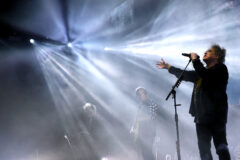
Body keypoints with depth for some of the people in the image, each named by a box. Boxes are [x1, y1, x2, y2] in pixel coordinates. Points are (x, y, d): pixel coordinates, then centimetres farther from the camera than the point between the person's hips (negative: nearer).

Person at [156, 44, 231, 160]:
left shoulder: (220, 68, -1)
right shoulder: (203, 71, 23)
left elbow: (205, 75, -19)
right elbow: (187, 75, 33)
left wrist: (195, 60, -6)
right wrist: (168, 67, 37)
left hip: (215, 114, -8)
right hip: (202, 115, 8)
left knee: (221, 147, -7)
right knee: (204, 149, 3)